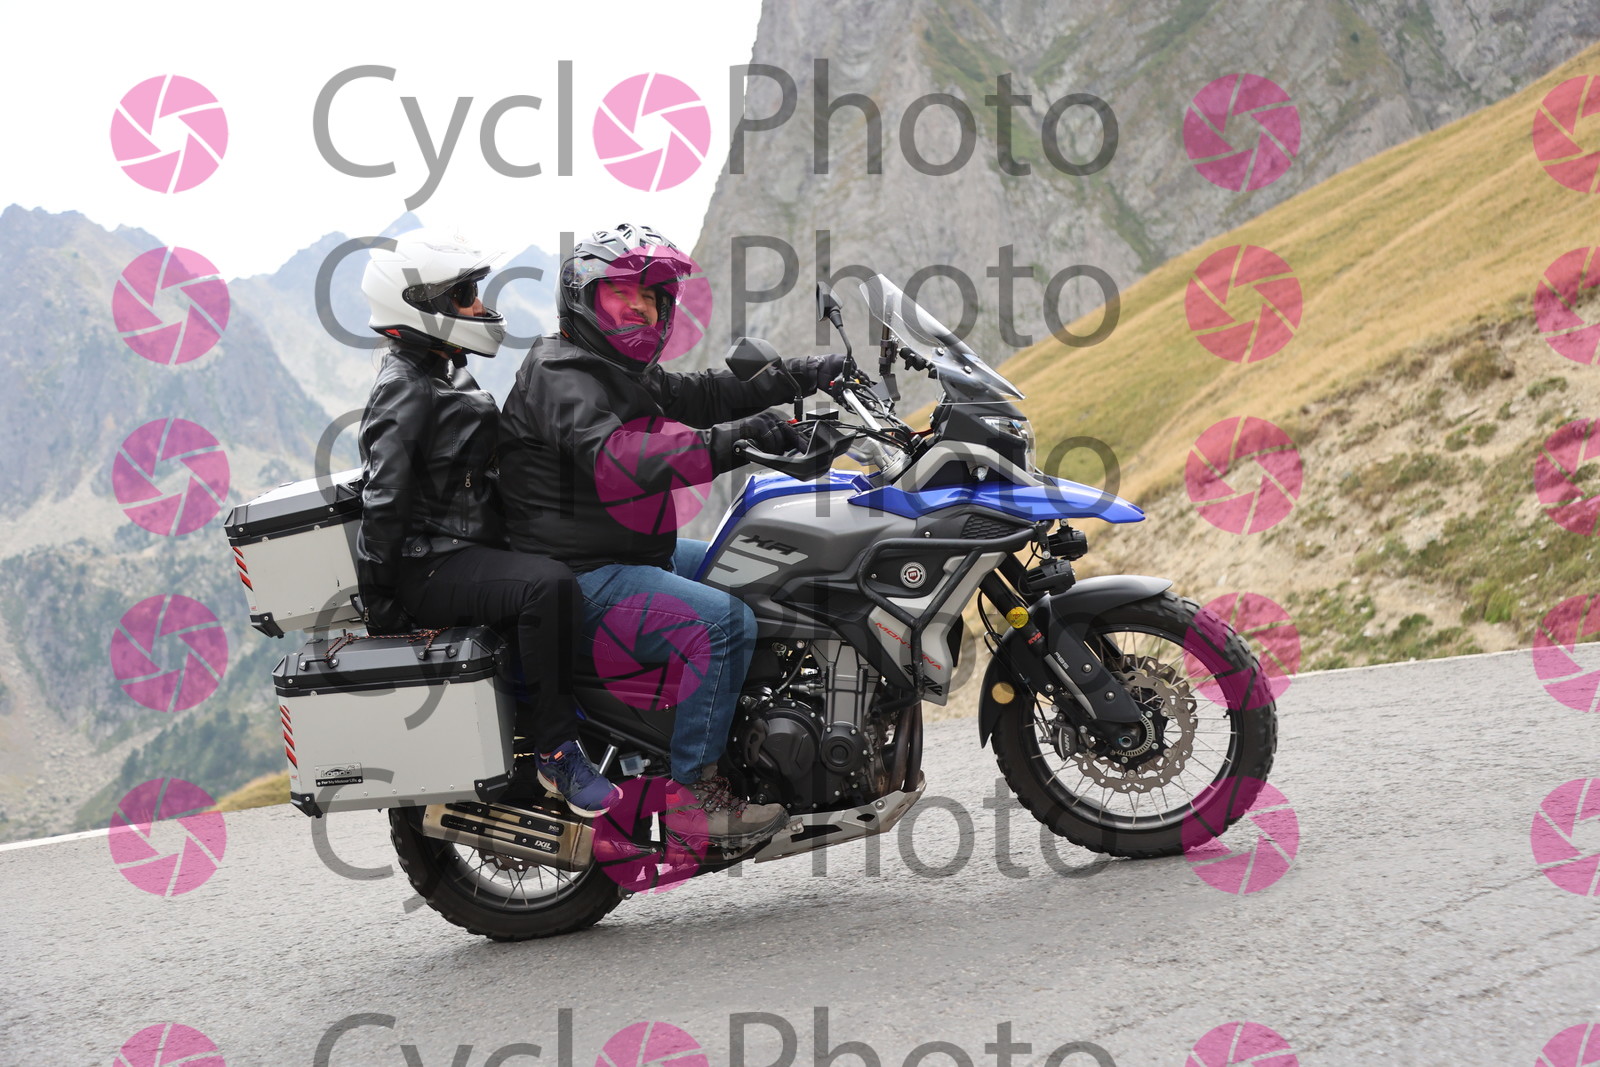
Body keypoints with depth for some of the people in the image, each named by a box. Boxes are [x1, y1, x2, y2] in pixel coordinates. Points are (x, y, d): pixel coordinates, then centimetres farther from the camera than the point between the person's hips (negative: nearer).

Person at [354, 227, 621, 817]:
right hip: (427, 566, -11)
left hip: (471, 543, 11)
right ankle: (556, 752, -26)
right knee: (547, 586, -31)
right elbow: (384, 499, -20)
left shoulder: (447, 371, 16)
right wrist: (380, 599, -20)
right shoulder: (405, 389, -16)